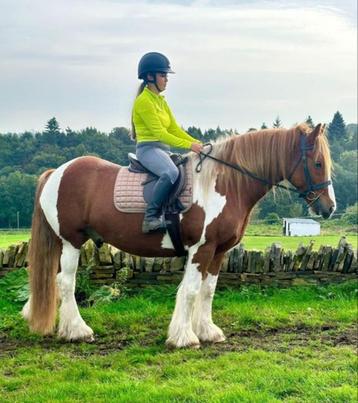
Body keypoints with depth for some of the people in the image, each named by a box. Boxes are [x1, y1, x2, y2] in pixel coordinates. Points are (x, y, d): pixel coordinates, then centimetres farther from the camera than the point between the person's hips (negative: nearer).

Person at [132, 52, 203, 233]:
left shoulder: (161, 100, 18)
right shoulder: (143, 101, -10)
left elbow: (174, 128, 16)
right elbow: (159, 132, -17)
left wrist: (197, 143, 1)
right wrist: (188, 145, -23)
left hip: (164, 149, 10)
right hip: (148, 148, -10)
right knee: (172, 172, -35)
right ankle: (151, 217, -29)